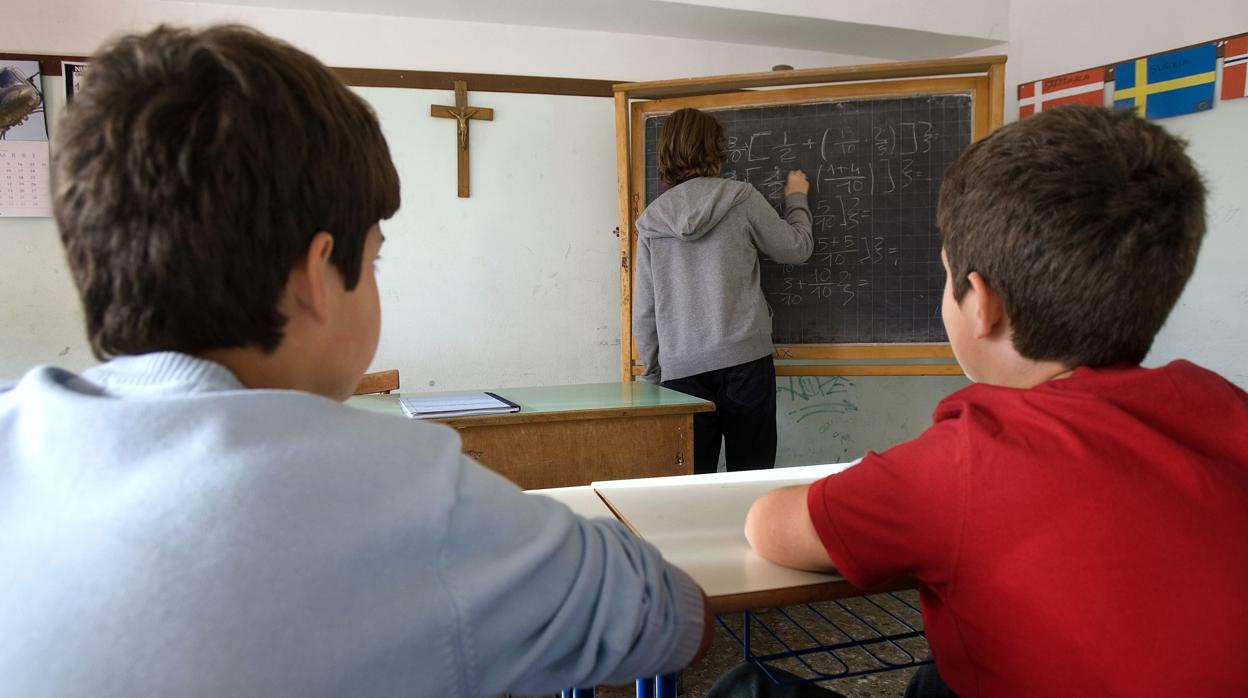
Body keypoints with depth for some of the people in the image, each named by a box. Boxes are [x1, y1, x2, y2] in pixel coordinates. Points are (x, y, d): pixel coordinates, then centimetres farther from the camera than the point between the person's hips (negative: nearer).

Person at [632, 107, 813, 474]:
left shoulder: (653, 220, 5)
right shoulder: (741, 197, -2)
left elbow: (644, 312, 6)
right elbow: (797, 249, 10)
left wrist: (653, 374, 16)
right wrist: (797, 198, 27)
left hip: (682, 371, 2)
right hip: (745, 360, -2)